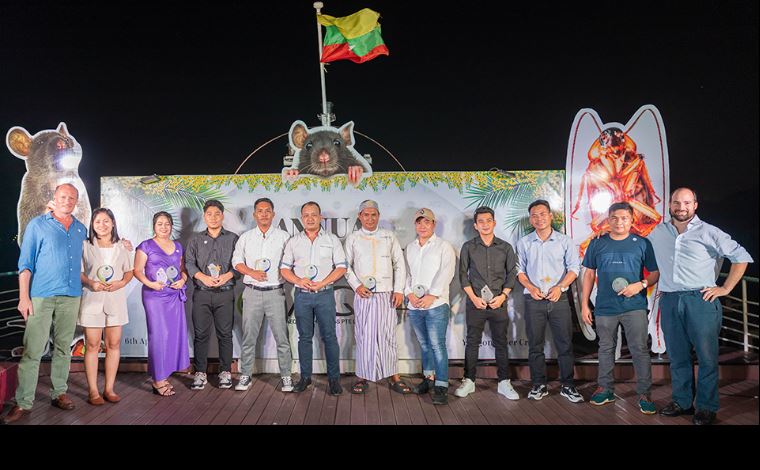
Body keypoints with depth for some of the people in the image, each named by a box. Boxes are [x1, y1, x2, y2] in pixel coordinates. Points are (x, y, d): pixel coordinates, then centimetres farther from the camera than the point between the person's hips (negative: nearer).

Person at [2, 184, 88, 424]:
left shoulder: (81, 229, 14)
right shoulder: (37, 224, 2)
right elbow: (25, 263, -2)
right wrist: (24, 296, -9)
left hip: (71, 296, 4)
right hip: (42, 296, -4)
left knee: (63, 348, 10)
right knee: (32, 350, -4)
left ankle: (59, 393, 19)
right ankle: (23, 402, 2)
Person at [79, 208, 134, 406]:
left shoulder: (122, 247, 7)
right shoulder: (85, 246, 1)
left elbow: (129, 271, 12)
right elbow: (77, 271, 2)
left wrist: (122, 282, -8)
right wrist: (90, 283, -15)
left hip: (116, 299, 2)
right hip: (92, 299, -2)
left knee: (114, 344, 5)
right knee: (92, 345, 0)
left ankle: (109, 388, 15)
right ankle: (93, 391, 8)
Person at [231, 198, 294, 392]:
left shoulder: (283, 236, 5)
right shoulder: (245, 237, 10)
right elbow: (236, 261, 9)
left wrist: (283, 274, -9)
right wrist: (252, 273, -7)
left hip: (275, 292, -1)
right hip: (252, 292, 2)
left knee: (282, 337, -1)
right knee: (248, 337, 6)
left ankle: (286, 376, 9)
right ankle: (245, 375, 18)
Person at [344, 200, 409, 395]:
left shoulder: (389, 236, 10)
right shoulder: (352, 238, 9)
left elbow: (399, 264, 8)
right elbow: (346, 265, 8)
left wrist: (399, 290, 0)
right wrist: (357, 285, -6)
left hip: (386, 294, 1)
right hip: (363, 295, 0)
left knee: (388, 335, 2)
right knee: (363, 336, 1)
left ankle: (394, 377, 10)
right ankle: (362, 377, 11)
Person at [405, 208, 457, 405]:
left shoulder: (444, 246, 0)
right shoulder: (409, 248, 16)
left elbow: (446, 273, -10)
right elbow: (406, 273, 13)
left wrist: (431, 296, -16)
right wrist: (409, 293, -3)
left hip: (436, 305, -5)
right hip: (414, 305, 5)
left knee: (437, 345, -9)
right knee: (424, 344, 13)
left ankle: (441, 386, -5)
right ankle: (429, 378, 25)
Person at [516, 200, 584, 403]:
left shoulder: (565, 241, 4)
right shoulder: (524, 243, 7)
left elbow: (574, 268, 1)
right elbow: (519, 270, 7)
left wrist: (559, 287, -13)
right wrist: (531, 288, -10)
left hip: (559, 299, -1)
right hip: (534, 300, 1)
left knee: (565, 344, 2)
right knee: (535, 345, 6)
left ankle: (567, 386, 14)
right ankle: (539, 386, 16)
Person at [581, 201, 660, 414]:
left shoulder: (642, 243, 2)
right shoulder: (597, 244, 6)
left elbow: (655, 273, 5)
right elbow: (589, 274, 9)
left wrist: (640, 285, -15)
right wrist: (584, 304, 5)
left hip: (635, 306, -2)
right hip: (605, 307, 2)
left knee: (640, 349, -2)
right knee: (606, 348, 12)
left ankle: (644, 393, 10)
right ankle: (606, 389, 25)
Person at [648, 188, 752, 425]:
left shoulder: (709, 233, 1)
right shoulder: (657, 233, 11)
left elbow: (741, 257, 4)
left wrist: (725, 288, -1)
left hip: (701, 300, -3)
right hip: (669, 301, 3)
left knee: (707, 357, 0)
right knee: (677, 356, 11)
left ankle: (706, 407, 12)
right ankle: (682, 401, 24)